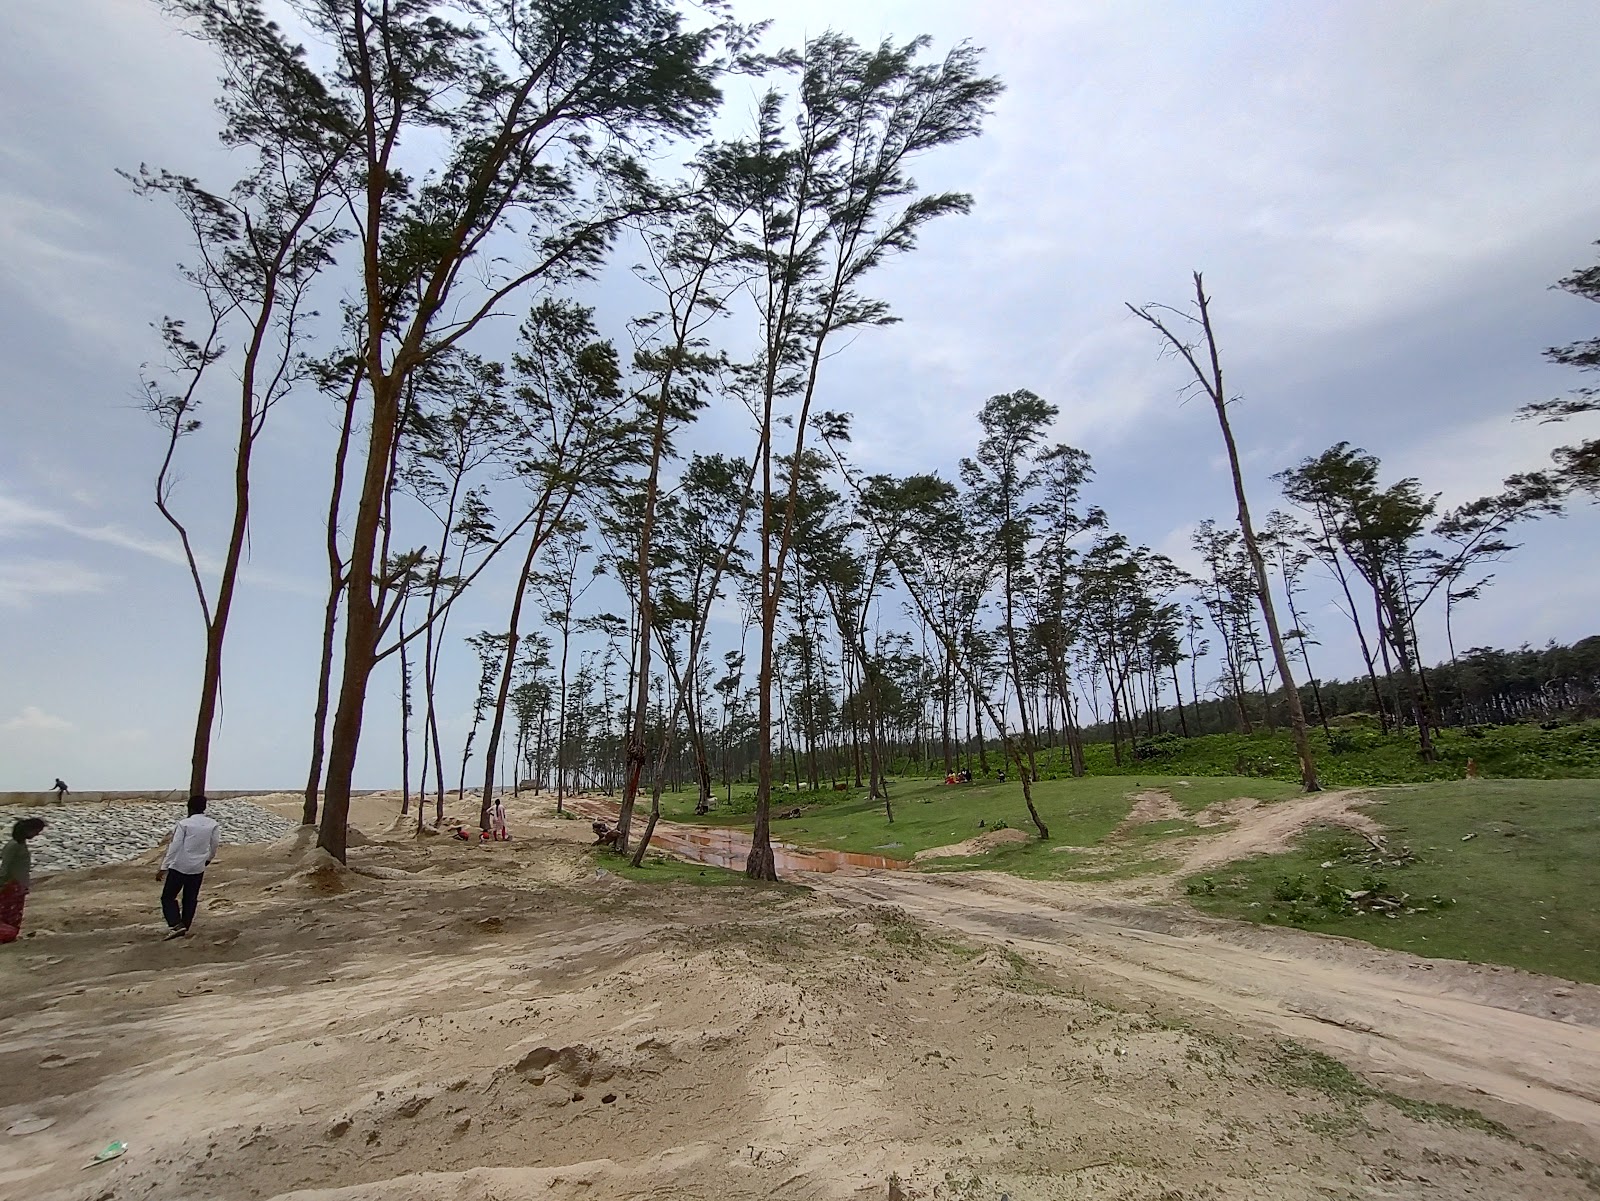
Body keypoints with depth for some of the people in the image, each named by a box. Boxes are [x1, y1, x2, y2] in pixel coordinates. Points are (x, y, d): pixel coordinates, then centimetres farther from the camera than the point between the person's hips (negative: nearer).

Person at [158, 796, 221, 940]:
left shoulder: (184, 824, -12)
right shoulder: (213, 825, -1)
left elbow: (174, 847, -14)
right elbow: (215, 846, 8)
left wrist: (163, 868, -9)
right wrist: (208, 859, 27)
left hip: (179, 867, -4)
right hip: (198, 868, 4)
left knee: (168, 897, 7)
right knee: (190, 899, 15)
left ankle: (176, 925, -8)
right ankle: (185, 927, 20)